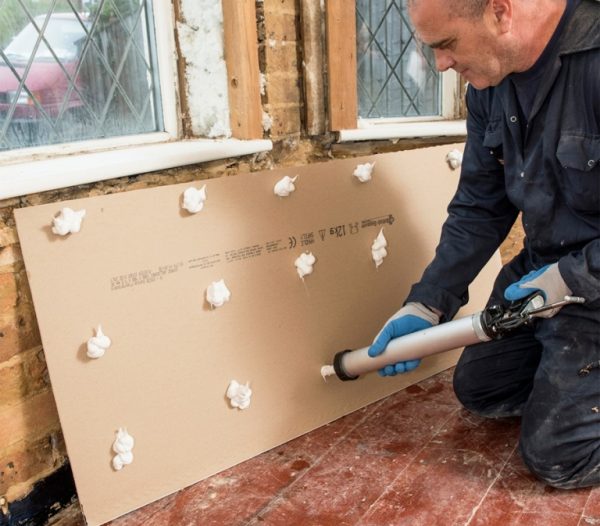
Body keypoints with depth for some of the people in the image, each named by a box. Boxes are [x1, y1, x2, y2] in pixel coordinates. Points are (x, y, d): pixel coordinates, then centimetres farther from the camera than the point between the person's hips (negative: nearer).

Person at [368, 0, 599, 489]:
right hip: (541, 267, 8)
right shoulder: (489, 84, -3)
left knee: (555, 455, -5)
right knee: (478, 388, 17)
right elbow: (479, 208, 3)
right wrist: (427, 304, -2)